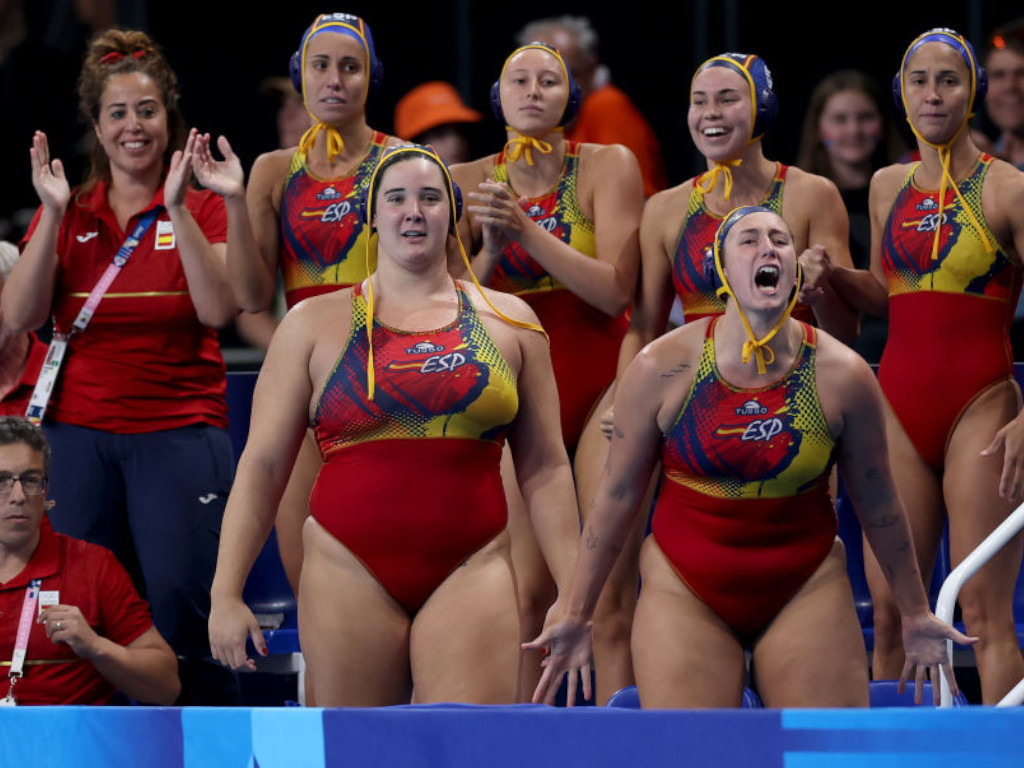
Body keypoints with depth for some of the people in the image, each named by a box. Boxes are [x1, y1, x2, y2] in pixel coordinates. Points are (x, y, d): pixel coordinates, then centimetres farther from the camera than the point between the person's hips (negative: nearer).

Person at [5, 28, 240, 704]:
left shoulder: (201, 210, 6)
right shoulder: (69, 213, 11)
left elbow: (218, 309, -11)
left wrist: (177, 210, -15)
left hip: (179, 432, -2)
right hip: (79, 431, 2)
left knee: (181, 614, -13)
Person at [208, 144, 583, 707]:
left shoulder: (509, 323, 12)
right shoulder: (314, 324, 10)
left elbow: (544, 471, 13)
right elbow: (262, 464, 7)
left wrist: (571, 591, 6)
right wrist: (226, 593, -1)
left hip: (470, 573, 0)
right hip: (351, 574, 0)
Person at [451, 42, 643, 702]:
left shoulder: (608, 166, -2)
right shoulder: (470, 183, 6)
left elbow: (615, 290, -12)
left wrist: (527, 229, -19)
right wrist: (489, 251, -14)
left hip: (600, 383, -2)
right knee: (527, 588, -5)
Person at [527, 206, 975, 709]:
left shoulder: (842, 375, -5)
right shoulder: (661, 369, -7)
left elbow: (877, 503, 7)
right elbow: (617, 494, 2)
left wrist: (915, 615, 14)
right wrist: (577, 616, 4)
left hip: (807, 592, 1)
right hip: (685, 594, -1)